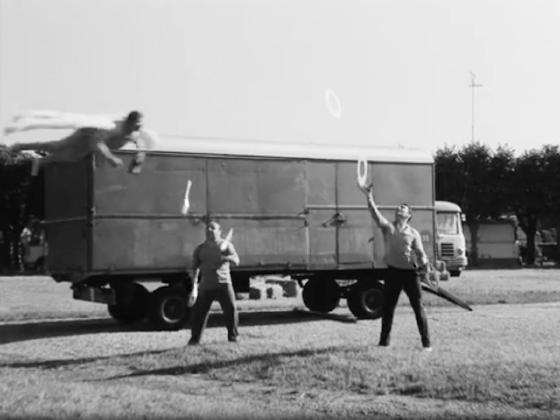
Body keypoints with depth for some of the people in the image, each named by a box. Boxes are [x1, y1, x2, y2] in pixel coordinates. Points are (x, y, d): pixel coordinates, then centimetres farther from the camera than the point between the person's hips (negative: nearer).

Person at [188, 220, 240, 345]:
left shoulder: (226, 245, 5)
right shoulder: (200, 249, 12)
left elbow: (236, 261, -8)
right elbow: (195, 267, 11)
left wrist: (226, 257, -29)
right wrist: (195, 282, -4)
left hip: (223, 284, -1)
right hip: (206, 286, 2)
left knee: (231, 309, -7)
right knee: (198, 311, -1)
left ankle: (233, 336, 9)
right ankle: (194, 338, 11)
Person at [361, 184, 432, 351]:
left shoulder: (413, 233, 4)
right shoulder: (388, 227, 5)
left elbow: (420, 252, 0)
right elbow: (376, 215, -11)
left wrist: (424, 264, -21)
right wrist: (369, 198, -24)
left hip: (410, 272, -1)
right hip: (393, 272, 2)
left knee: (418, 307, 1)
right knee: (388, 308, 8)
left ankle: (426, 342, 8)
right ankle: (384, 341, 21)